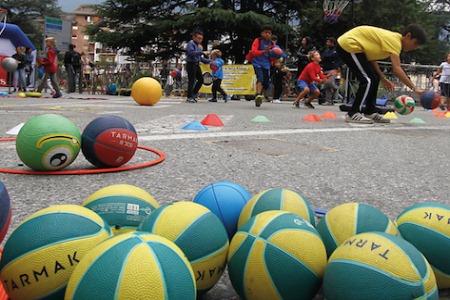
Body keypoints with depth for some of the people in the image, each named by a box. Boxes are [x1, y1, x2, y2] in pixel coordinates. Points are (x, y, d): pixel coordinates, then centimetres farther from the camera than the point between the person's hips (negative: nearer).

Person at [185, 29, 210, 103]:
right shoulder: (191, 43, -7)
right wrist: (202, 52, -28)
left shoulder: (198, 45, 18)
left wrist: (209, 61, 9)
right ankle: (189, 97, -1)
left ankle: (193, 95, 18)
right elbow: (191, 52, -26)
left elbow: (201, 58, 21)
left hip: (196, 65, 9)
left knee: (201, 80, 9)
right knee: (191, 80, -7)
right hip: (191, 64, -9)